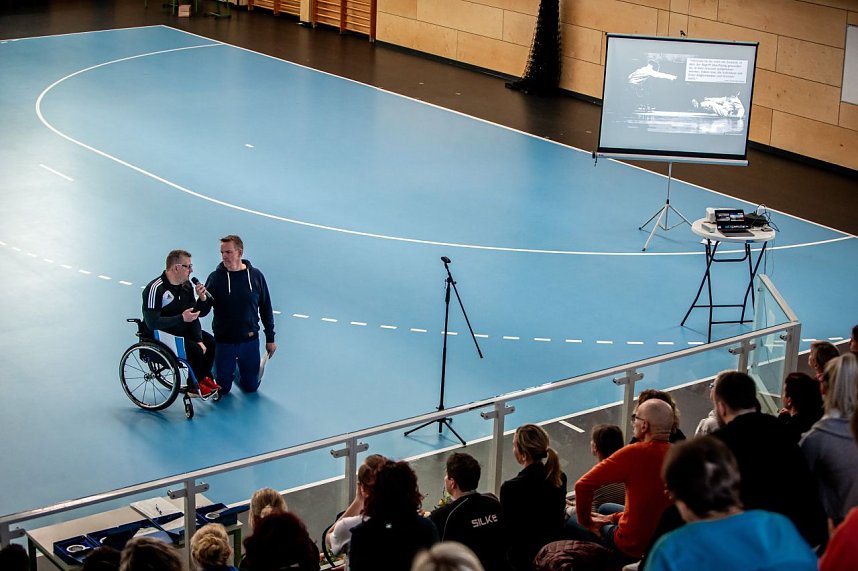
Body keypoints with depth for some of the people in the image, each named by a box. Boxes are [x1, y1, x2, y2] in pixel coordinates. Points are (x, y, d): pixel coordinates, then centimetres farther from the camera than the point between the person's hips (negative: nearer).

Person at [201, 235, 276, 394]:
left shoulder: (255, 276, -6)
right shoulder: (216, 277, -11)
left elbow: (265, 308, 4)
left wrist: (270, 338, 6)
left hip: (250, 341, 1)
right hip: (224, 341, -1)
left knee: (251, 386, 11)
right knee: (222, 389, 7)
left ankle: (238, 370, 42)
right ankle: (230, 370, 40)